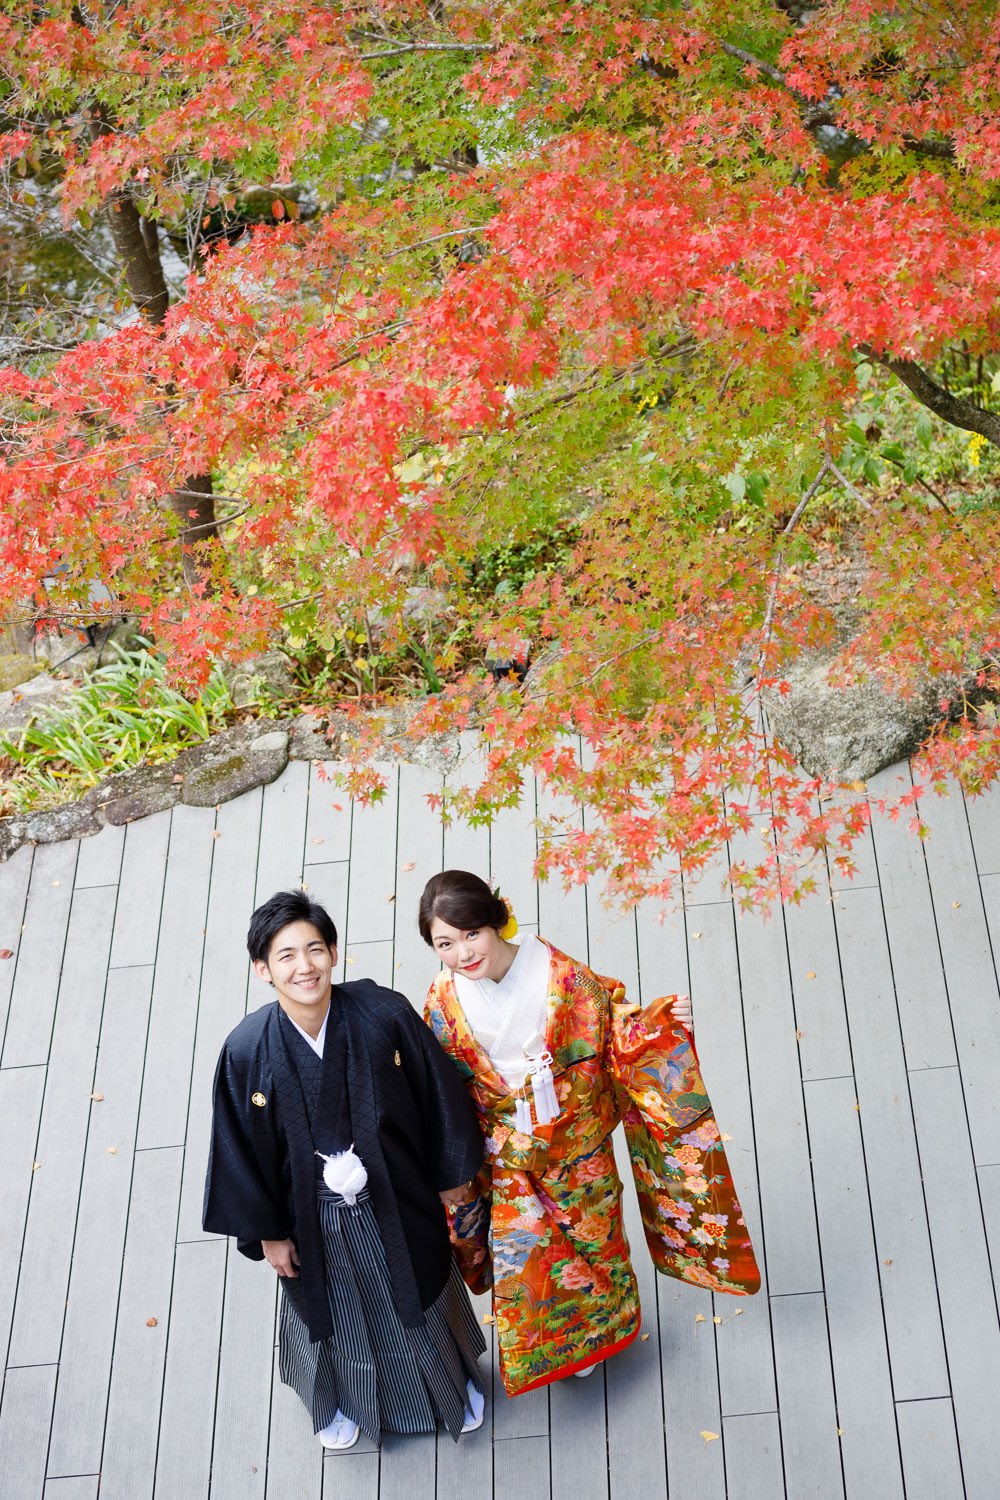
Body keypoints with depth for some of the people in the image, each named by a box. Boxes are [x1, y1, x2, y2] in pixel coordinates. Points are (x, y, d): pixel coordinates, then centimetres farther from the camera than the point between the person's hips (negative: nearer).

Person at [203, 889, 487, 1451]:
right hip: (315, 1218, 0)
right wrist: (265, 1230, -2)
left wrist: (451, 1172, 0)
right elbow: (242, 1147, -10)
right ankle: (345, 1399, 59)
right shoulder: (247, 1051, -24)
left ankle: (454, 1380, 58)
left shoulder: (384, 1014, -26)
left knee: (421, 1298, 26)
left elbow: (438, 1091, -11)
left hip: (398, 1199, 0)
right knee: (333, 1313, 26)